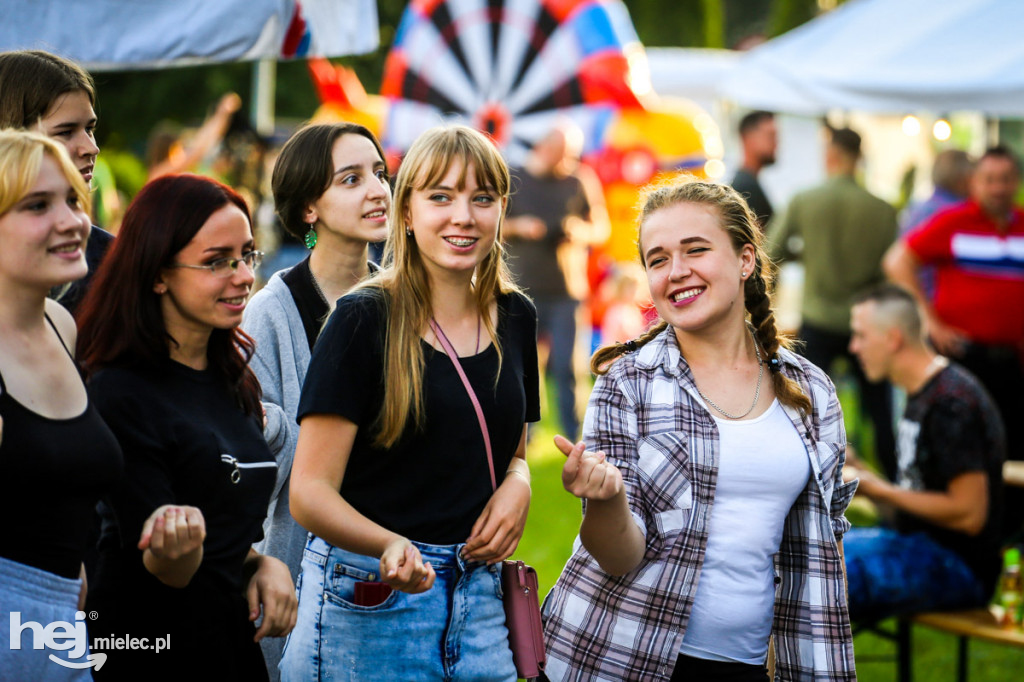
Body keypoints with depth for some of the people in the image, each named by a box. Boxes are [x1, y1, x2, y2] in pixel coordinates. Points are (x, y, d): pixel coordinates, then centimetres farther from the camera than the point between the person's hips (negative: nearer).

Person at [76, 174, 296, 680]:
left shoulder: (234, 380, 8)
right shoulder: (118, 392, -16)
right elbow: (162, 572, -16)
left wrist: (265, 563, 1)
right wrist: (175, 549, -35)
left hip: (233, 638, 7)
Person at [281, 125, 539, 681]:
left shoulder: (515, 318, 7)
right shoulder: (365, 320, -10)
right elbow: (310, 492, -14)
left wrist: (517, 484, -2)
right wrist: (391, 546, -32)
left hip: (477, 592, 5)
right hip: (369, 600, -5)